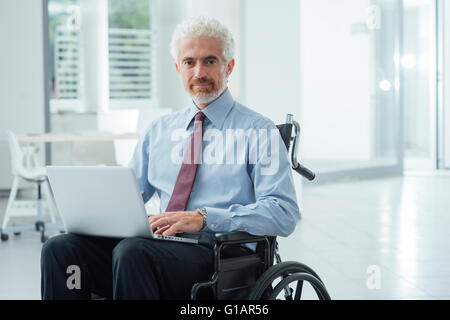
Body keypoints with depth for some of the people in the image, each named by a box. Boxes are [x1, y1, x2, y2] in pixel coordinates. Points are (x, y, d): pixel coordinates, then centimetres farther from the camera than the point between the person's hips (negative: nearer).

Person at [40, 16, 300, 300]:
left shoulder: (259, 131, 3)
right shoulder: (159, 131, 21)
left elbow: (284, 215, -9)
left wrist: (204, 218, -21)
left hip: (222, 254, -5)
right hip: (161, 246, 6)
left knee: (132, 252, -35)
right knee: (61, 248, -19)